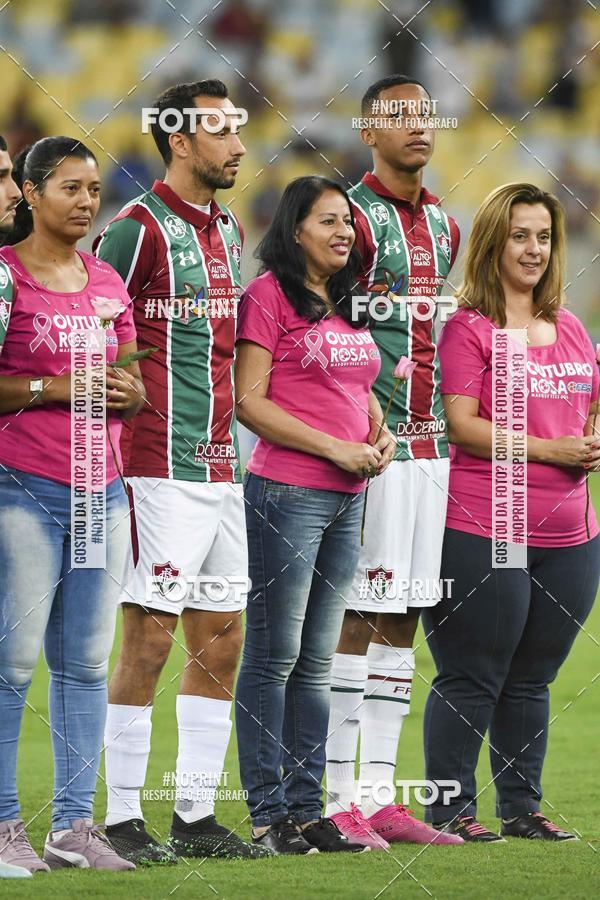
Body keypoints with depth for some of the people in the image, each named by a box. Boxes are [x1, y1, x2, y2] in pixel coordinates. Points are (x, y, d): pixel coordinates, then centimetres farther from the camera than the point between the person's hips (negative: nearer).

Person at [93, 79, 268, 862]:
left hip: (220, 466, 8)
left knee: (220, 641, 9)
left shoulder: (228, 232, 16)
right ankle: (122, 819, -2)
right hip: (162, 467, -8)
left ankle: (197, 815, 15)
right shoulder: (139, 229, -10)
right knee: (149, 638, -7)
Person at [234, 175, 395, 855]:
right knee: (273, 655, -4)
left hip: (348, 498, 8)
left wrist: (379, 432, 5)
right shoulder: (269, 295, -7)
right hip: (286, 493, -8)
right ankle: (267, 813, -1)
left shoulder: (346, 305, 17)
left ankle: (306, 808, 14)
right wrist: (335, 447, -14)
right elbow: (248, 401, -12)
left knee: (317, 660, 10)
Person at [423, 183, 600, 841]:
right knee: (471, 680, -1)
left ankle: (521, 806, 21)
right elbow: (463, 425, -14)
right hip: (484, 533, -6)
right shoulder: (468, 329, -6)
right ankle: (451, 809, 6)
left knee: (532, 680, 13)